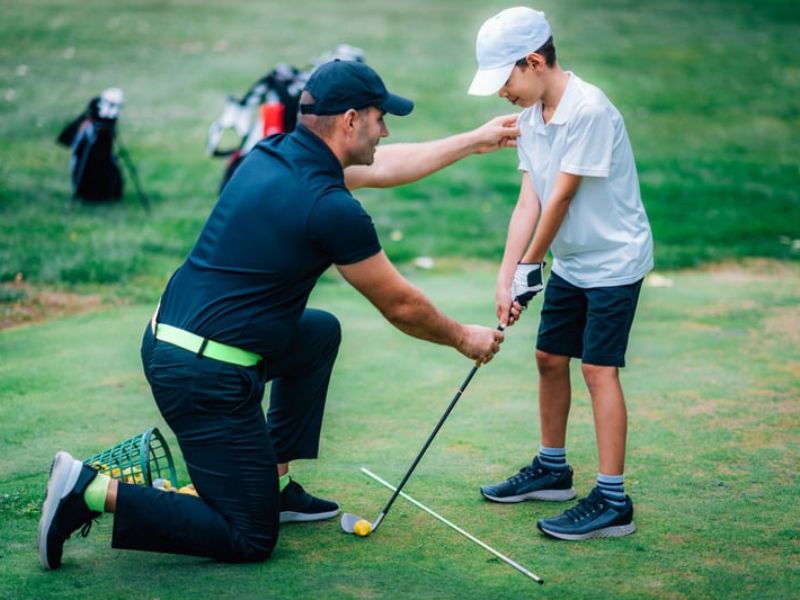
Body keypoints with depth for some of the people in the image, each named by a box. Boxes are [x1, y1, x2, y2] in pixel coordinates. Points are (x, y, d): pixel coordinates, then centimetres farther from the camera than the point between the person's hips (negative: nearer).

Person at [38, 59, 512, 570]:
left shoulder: (274, 154, 8)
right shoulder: (333, 209, -17)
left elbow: (384, 168, 23)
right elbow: (400, 306, -2)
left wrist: (474, 141, 30)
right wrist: (463, 338, 16)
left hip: (168, 337, 9)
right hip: (207, 377, -9)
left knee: (321, 333, 27)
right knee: (248, 541, 2)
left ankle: (276, 483, 26)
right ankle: (94, 491, -7)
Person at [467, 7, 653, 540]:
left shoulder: (589, 110, -24)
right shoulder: (530, 115, 2)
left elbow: (562, 197, -21)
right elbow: (529, 201, -2)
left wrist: (531, 264, -11)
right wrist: (507, 275, -10)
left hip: (614, 260, -8)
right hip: (570, 262, 9)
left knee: (599, 369, -11)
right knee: (550, 358, 14)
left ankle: (613, 501, -6)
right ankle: (552, 469, 31)